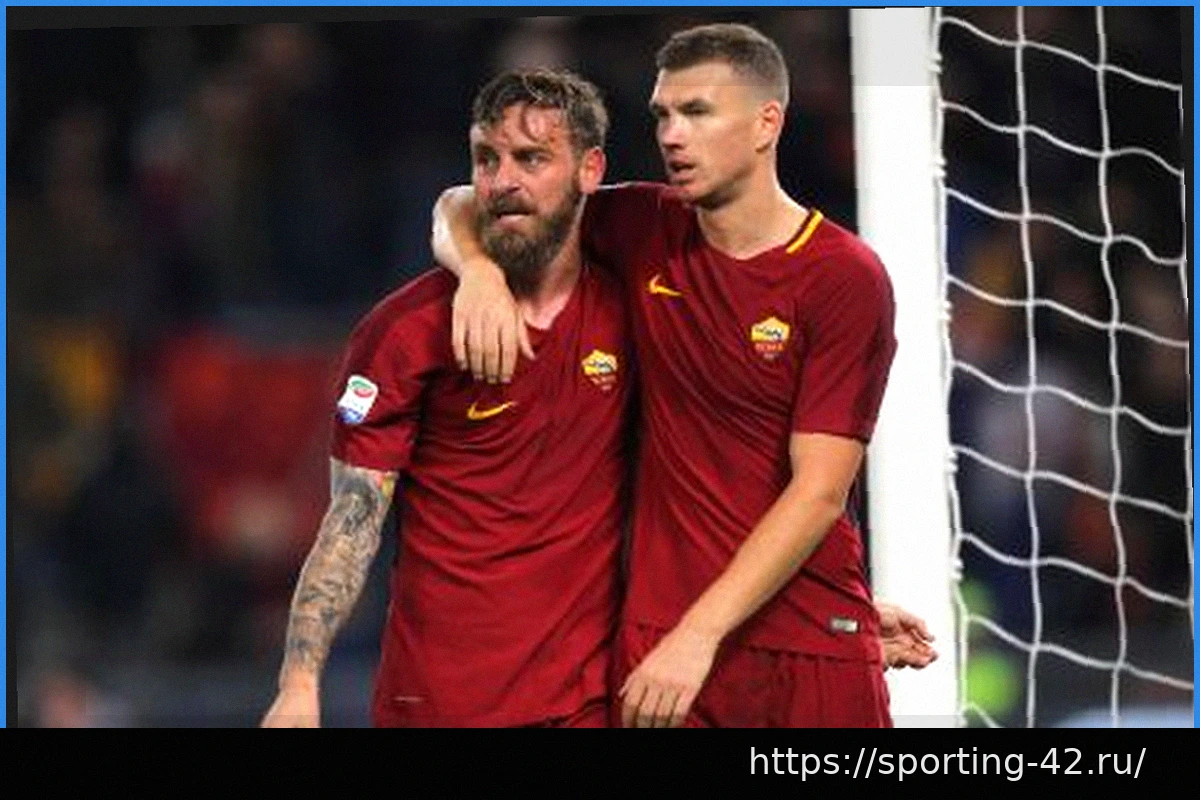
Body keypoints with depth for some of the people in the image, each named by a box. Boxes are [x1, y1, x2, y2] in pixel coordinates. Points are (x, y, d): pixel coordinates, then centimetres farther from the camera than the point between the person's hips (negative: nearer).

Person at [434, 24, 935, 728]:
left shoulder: (847, 279, -8)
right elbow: (464, 209, 17)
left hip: (815, 644, -3)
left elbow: (819, 492, -13)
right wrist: (478, 267, -8)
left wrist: (701, 634, -21)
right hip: (663, 634, 3)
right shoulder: (647, 230, 6)